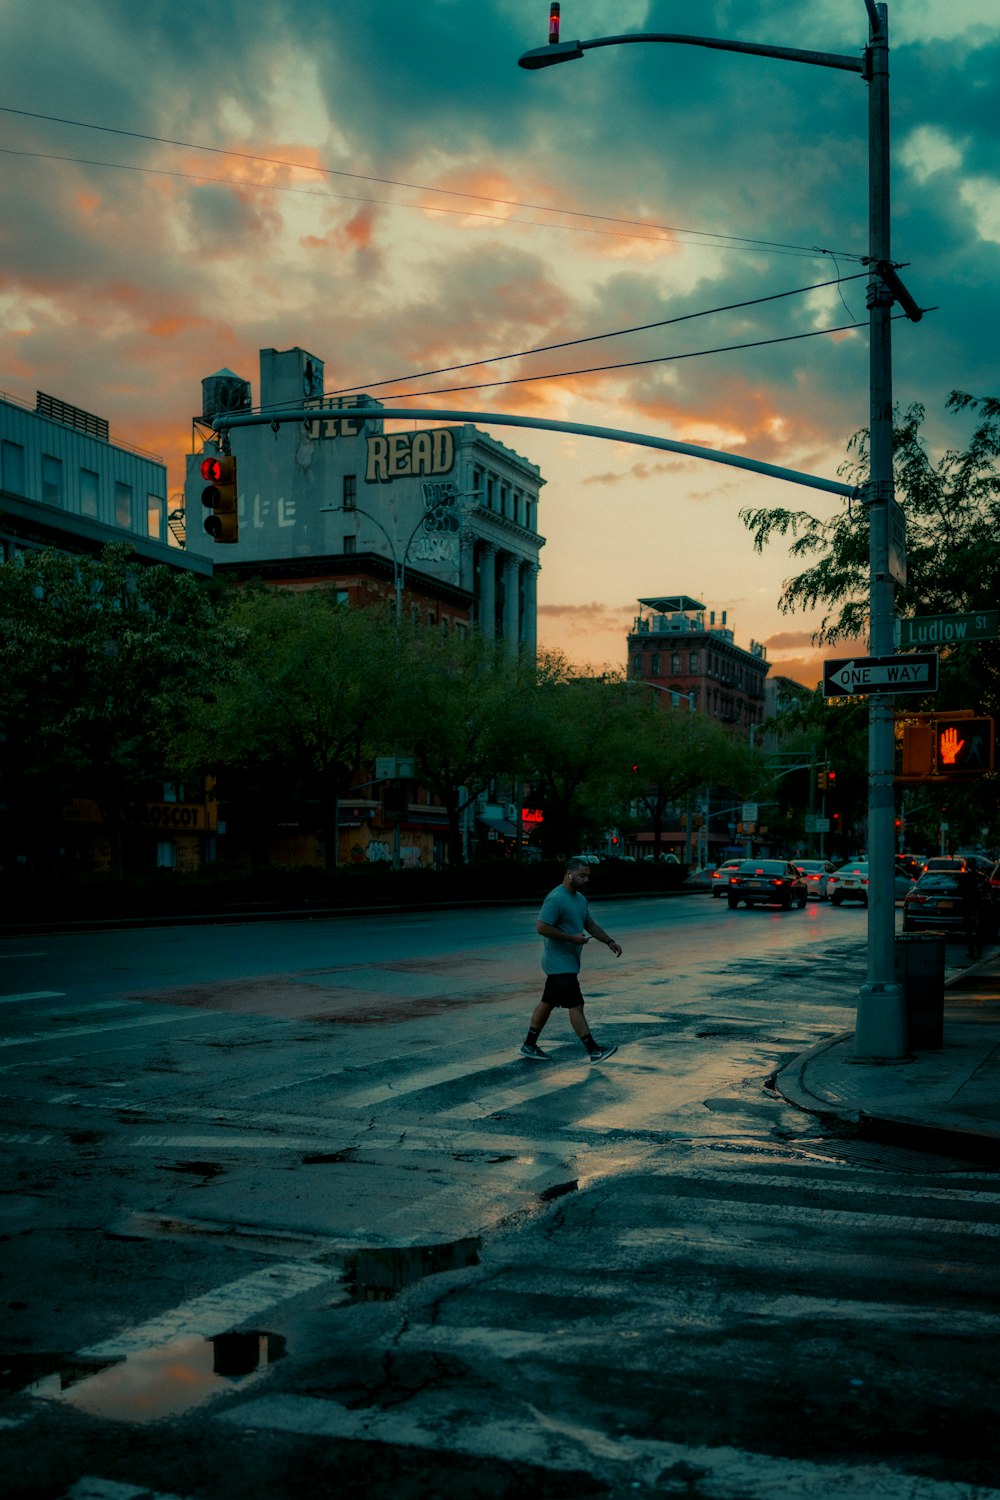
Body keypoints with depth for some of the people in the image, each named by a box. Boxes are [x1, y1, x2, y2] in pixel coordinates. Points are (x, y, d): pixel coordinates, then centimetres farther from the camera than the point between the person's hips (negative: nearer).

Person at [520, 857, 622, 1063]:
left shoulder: (580, 898, 13)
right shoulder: (556, 898, -19)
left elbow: (590, 924, 22)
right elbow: (542, 927, -23)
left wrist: (609, 941, 10)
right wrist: (572, 937, -23)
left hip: (568, 962, 10)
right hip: (560, 963, -10)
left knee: (548, 1003, 15)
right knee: (576, 1006, -8)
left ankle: (529, 1045, 23)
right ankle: (594, 1051, -5)